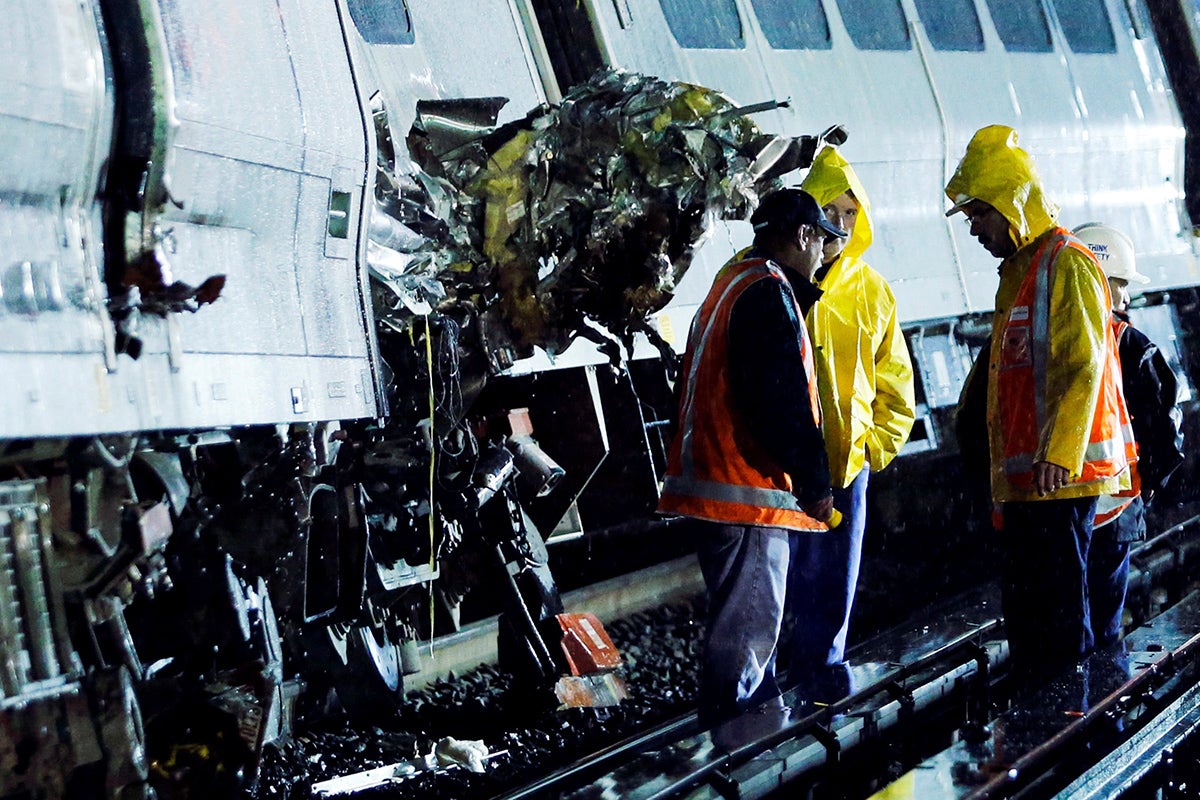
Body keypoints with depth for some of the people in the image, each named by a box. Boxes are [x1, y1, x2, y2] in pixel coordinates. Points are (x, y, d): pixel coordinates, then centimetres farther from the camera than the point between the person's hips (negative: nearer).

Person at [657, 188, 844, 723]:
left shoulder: (732, 283, 19)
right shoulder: (768, 293, -14)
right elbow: (783, 402, -20)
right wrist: (815, 482, -15)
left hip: (710, 478, 11)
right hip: (748, 494, -11)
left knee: (751, 623, 19)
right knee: (747, 627, -7)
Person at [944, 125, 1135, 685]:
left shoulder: (1066, 264, -10)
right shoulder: (1017, 272, 20)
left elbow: (1083, 367, -19)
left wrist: (1060, 452, -26)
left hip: (1062, 476, -10)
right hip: (1023, 479, 10)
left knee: (1060, 603, -7)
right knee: (1023, 602, 12)